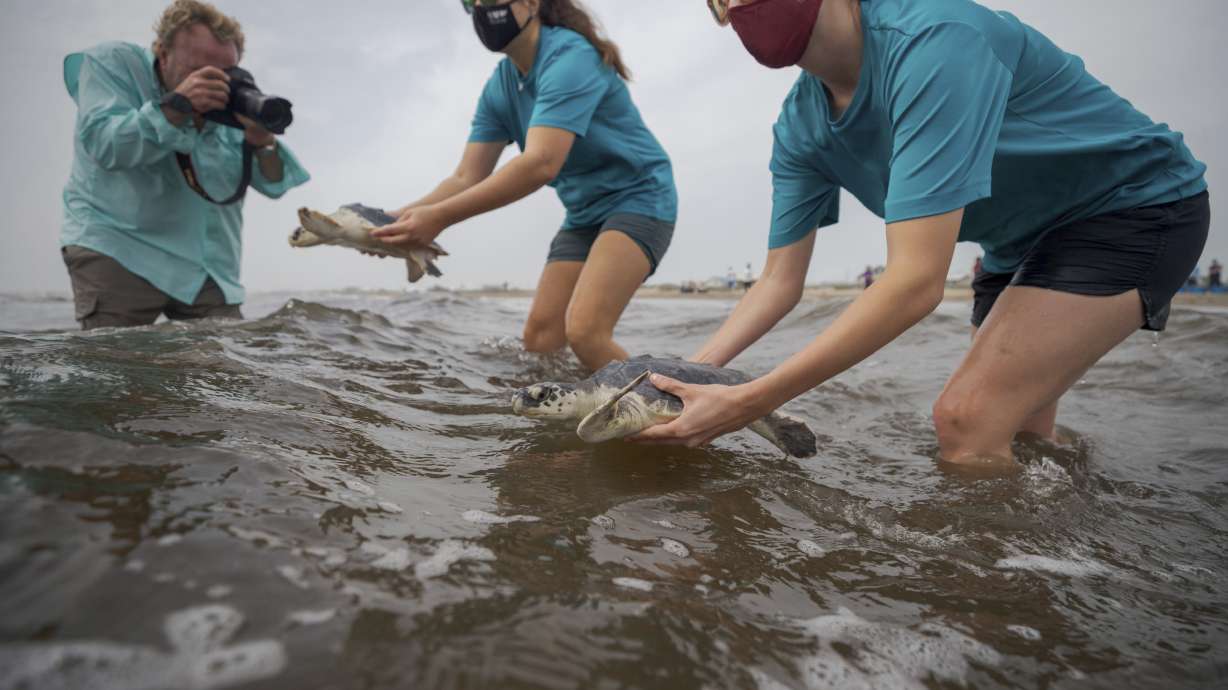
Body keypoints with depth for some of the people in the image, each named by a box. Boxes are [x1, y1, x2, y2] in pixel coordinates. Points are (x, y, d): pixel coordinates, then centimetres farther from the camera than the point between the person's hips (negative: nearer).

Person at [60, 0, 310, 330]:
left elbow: (274, 186, 3)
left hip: (207, 269, 4)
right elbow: (102, 145, -19)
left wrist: (263, 142, -18)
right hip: (118, 252, -4)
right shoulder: (112, 64, -2)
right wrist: (176, 106, -26)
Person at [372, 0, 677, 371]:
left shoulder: (569, 56, -21)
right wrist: (401, 217, -18)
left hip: (638, 197, -8)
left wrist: (440, 217, -37)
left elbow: (541, 164, -34)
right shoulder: (499, 87, 4)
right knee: (539, 338, 3)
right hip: (585, 213, 8)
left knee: (584, 332, -26)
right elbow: (467, 178, 0)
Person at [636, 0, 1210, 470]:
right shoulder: (801, 126, -9)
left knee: (967, 419, -20)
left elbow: (916, 282, -39)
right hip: (1023, 244, 8)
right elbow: (781, 281, -5)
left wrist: (747, 403, -40)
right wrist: (688, 377, -17)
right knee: (1012, 441, 11)